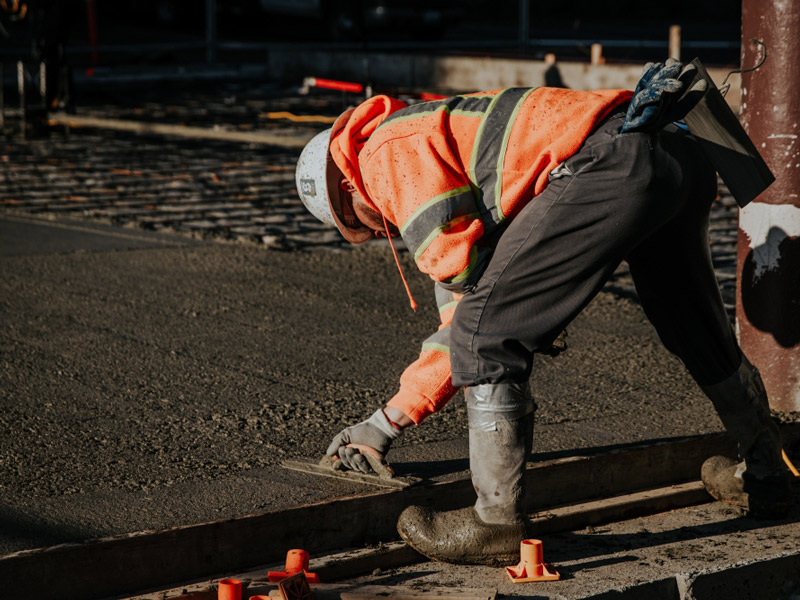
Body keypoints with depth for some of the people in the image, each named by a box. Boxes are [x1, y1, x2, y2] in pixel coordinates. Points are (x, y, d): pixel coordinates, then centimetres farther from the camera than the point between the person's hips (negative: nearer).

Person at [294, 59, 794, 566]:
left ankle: (500, 524, 2)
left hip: (613, 165, -10)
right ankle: (767, 475, 50)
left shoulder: (388, 151, 7)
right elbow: (461, 315, 35)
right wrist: (386, 423, 37)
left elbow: (461, 263, -7)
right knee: (694, 328, 30)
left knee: (487, 335, -3)